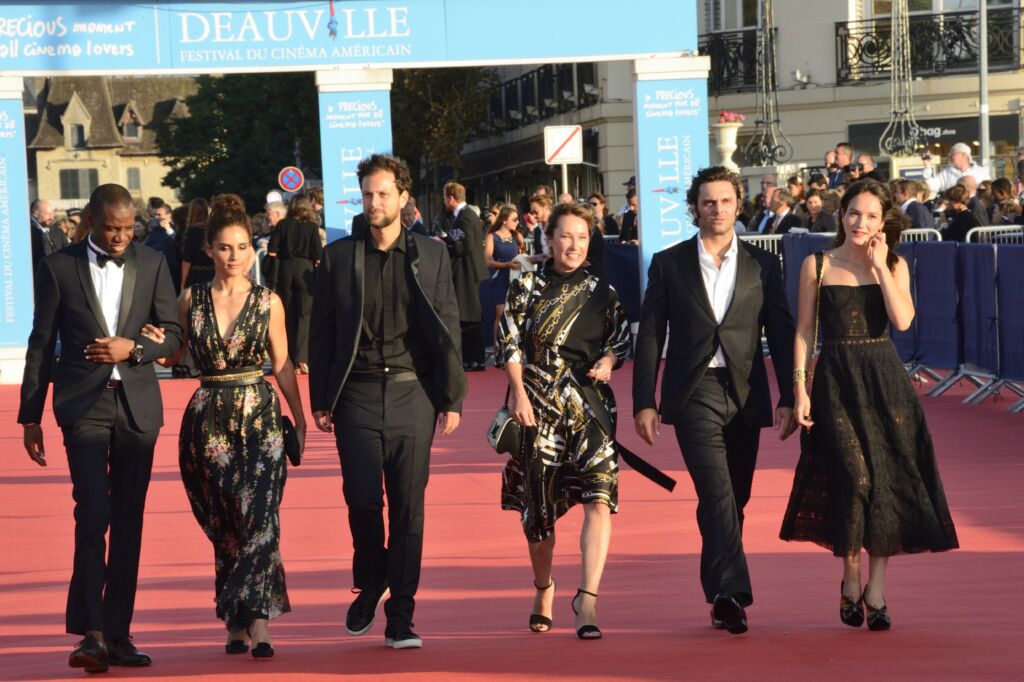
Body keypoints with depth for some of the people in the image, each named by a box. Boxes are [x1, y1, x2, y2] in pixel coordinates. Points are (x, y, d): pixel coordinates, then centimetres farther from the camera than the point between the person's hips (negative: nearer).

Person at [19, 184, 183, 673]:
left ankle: (117, 633, 12)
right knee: (93, 513, -15)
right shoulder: (59, 268, 1)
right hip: (84, 405, -3)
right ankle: (92, 633, -17)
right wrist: (30, 416, 4)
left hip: (137, 405, 3)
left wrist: (132, 348, -13)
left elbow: (172, 335, 7)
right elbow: (41, 345, 4)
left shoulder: (152, 264, 7)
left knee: (129, 521, 5)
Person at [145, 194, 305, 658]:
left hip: (260, 417, -2)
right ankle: (237, 623, 16)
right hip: (209, 419, 2)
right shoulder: (191, 300, 5)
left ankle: (257, 622, -19)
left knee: (259, 516, -14)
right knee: (223, 524, 7)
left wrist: (299, 415, 7)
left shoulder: (268, 302, 3)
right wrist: (155, 344, -10)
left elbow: (282, 365, 9)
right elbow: (173, 356, 12)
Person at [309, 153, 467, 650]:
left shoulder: (431, 255, 6)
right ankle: (369, 586, 21)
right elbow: (321, 332, 7)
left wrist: (452, 398, 2)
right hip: (357, 394, 0)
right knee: (362, 499, -6)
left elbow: (447, 329, 6)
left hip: (412, 393, 0)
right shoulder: (338, 256, 5)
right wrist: (320, 400, 2)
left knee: (408, 507, 0)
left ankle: (400, 617, 7)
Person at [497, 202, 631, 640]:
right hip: (538, 405, 0)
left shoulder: (602, 292, 8)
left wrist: (608, 362, -5)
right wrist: (519, 394, -11)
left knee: (600, 497, -17)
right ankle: (543, 590, 32)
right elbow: (510, 345, 0)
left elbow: (621, 338, 17)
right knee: (539, 505, 8)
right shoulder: (526, 289, 4)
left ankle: (587, 599, -20)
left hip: (590, 404, 0)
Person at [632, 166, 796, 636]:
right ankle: (732, 592, -26)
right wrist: (644, 402, -1)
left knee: (733, 499, 8)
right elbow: (650, 336, 5)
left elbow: (781, 333, 9)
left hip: (745, 397, 3)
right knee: (717, 492, -18)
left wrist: (788, 398, 2)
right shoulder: (668, 263, 6)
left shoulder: (762, 265, 9)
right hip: (694, 393, -2)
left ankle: (719, 595, 21)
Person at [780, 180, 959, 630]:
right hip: (836, 383, -2)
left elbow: (902, 320, -9)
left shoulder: (894, 266, 7)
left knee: (887, 482, -1)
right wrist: (800, 387, -5)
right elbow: (804, 331, 4)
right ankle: (851, 582, 9)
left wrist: (879, 264, -7)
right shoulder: (817, 265, 4)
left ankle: (876, 592, 6)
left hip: (884, 381, 2)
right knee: (853, 479, -12)